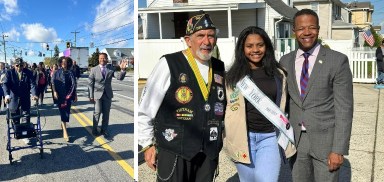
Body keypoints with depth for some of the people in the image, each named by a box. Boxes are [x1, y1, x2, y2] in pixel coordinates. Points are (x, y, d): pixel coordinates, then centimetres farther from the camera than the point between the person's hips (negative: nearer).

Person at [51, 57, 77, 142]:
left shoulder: (70, 73, 7)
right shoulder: (57, 72, 4)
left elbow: (74, 85, 8)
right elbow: (53, 83, 0)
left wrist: (75, 95, 8)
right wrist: (54, 92, -14)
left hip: (68, 95, 2)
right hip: (60, 96, -2)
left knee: (67, 111, 7)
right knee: (63, 112, -8)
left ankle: (63, 124, 33)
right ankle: (65, 132, -11)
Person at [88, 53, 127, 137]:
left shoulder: (111, 69, 4)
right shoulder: (94, 69, 0)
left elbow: (120, 77, -8)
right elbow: (90, 84, 0)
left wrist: (122, 69, -27)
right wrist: (91, 96, -4)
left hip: (107, 95, 2)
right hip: (98, 94, -2)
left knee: (106, 113, 7)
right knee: (97, 112, -3)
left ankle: (104, 130, 19)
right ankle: (94, 130, 14)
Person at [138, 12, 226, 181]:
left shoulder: (220, 68, 6)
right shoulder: (169, 64, -12)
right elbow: (145, 108, -8)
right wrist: (148, 145, -4)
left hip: (209, 153, 5)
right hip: (174, 153, -5)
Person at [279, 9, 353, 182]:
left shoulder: (338, 60, -8)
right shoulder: (285, 61, 4)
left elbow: (344, 108, -10)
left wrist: (339, 149, -14)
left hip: (326, 140, -3)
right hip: (295, 141, 3)